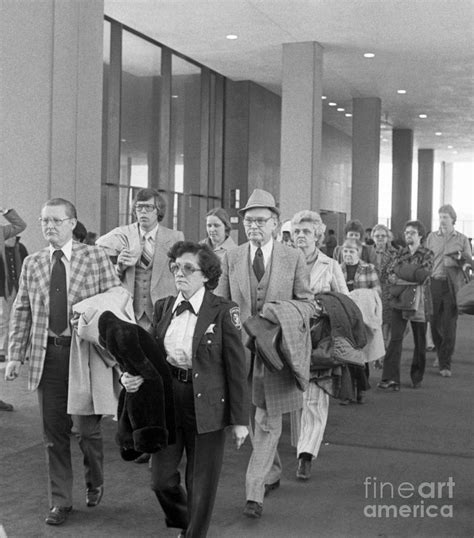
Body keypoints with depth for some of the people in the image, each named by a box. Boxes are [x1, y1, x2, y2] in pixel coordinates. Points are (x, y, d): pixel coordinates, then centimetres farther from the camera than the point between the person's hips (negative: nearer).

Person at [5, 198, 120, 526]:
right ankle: (60, 501, 23)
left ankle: (95, 483, 34)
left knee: (87, 427, 4)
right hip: (47, 354, 3)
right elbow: (21, 312, 9)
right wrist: (15, 356, 2)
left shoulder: (96, 257, -2)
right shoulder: (32, 264, 7)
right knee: (54, 431, 9)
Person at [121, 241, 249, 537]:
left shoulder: (223, 311, -11)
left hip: (205, 406, -4)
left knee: (201, 484, 7)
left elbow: (236, 368, -10)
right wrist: (137, 376, -12)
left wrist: (240, 419, -10)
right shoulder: (163, 307, 4)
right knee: (161, 479, 10)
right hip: (166, 401, 4)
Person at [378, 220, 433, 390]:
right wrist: (412, 276, -15)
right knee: (395, 338, -10)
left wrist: (401, 273, -12)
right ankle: (391, 378, -13)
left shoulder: (427, 255, 2)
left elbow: (423, 276, -13)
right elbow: (390, 274, 0)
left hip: (419, 300, -1)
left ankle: (417, 377, 22)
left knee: (420, 340, 7)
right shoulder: (401, 253, 11)